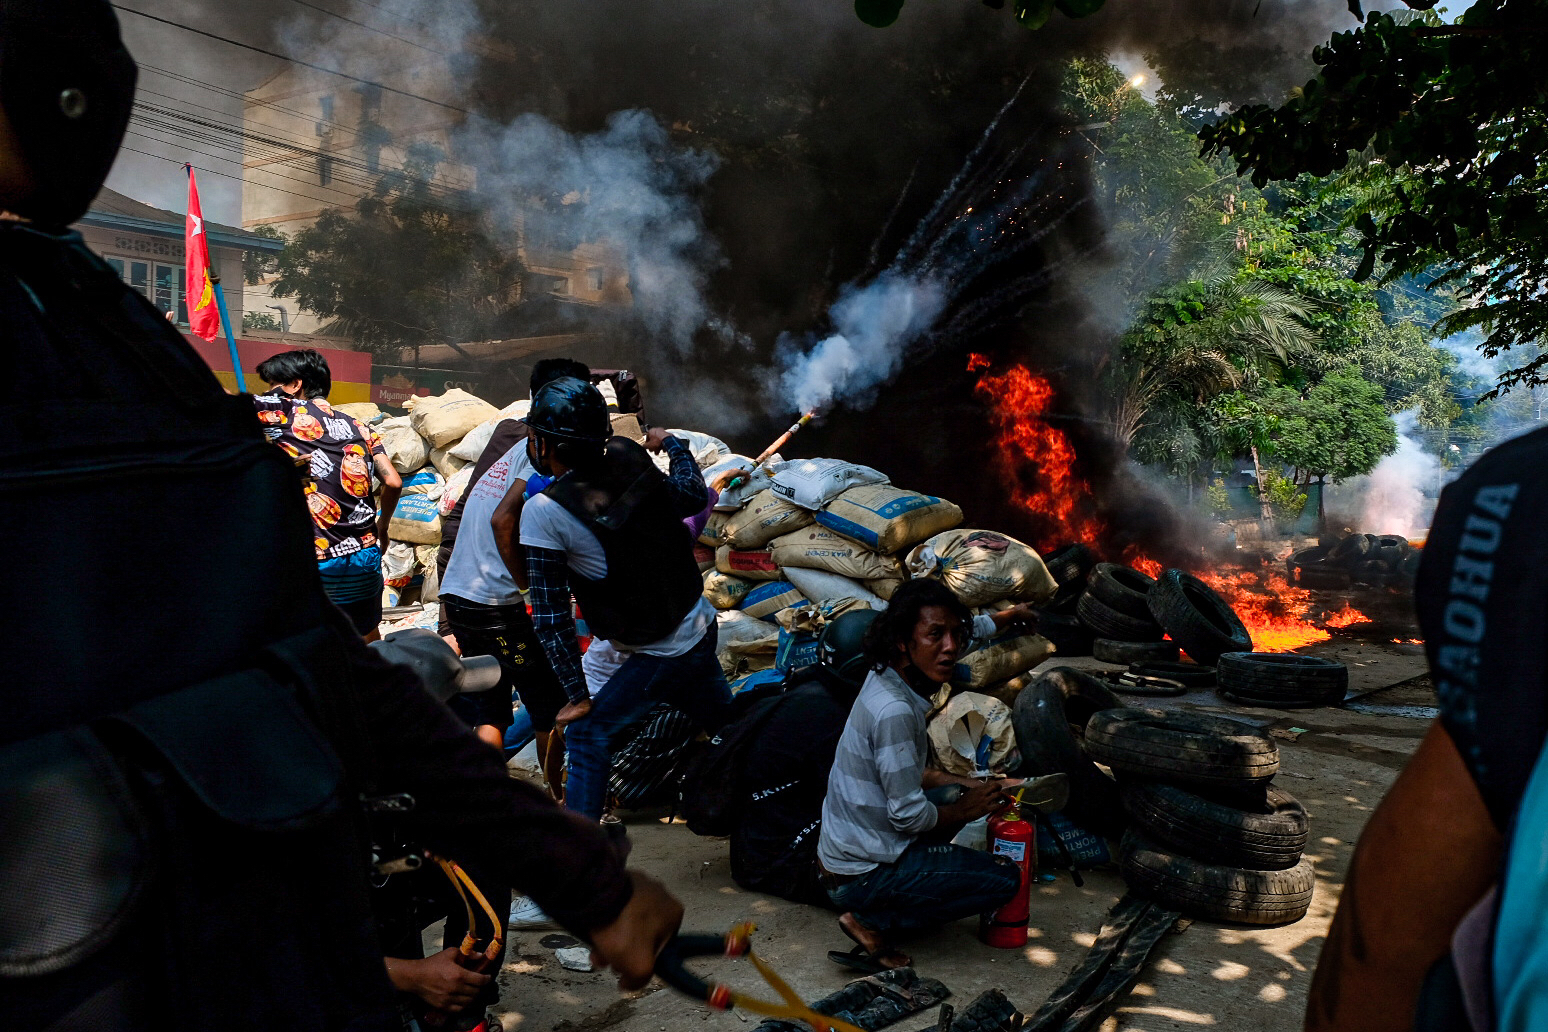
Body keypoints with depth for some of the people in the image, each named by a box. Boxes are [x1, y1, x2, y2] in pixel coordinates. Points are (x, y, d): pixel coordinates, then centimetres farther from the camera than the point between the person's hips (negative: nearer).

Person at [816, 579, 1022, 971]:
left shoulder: (885, 683, 2)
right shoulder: (894, 711, -27)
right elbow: (909, 814, -22)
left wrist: (961, 784, 8)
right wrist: (966, 809, -4)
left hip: (844, 849, 9)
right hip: (862, 875, -9)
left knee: (954, 796, 25)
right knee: (1006, 879, -4)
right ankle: (874, 921, -4)